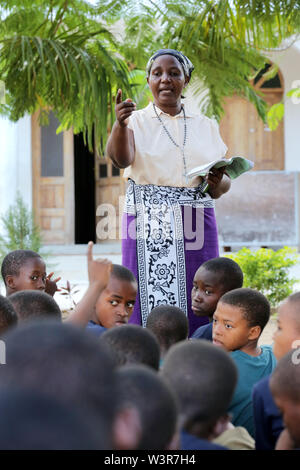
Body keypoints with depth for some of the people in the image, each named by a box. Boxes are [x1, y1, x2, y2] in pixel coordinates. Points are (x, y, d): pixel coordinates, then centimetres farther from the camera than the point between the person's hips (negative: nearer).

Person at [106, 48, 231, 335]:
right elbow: (121, 158, -16)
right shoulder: (136, 122, 5)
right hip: (148, 230, -3)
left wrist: (217, 182, -8)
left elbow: (223, 185, 15)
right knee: (150, 306, -9)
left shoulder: (205, 126, 15)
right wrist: (120, 123, -35)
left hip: (195, 228, 3)